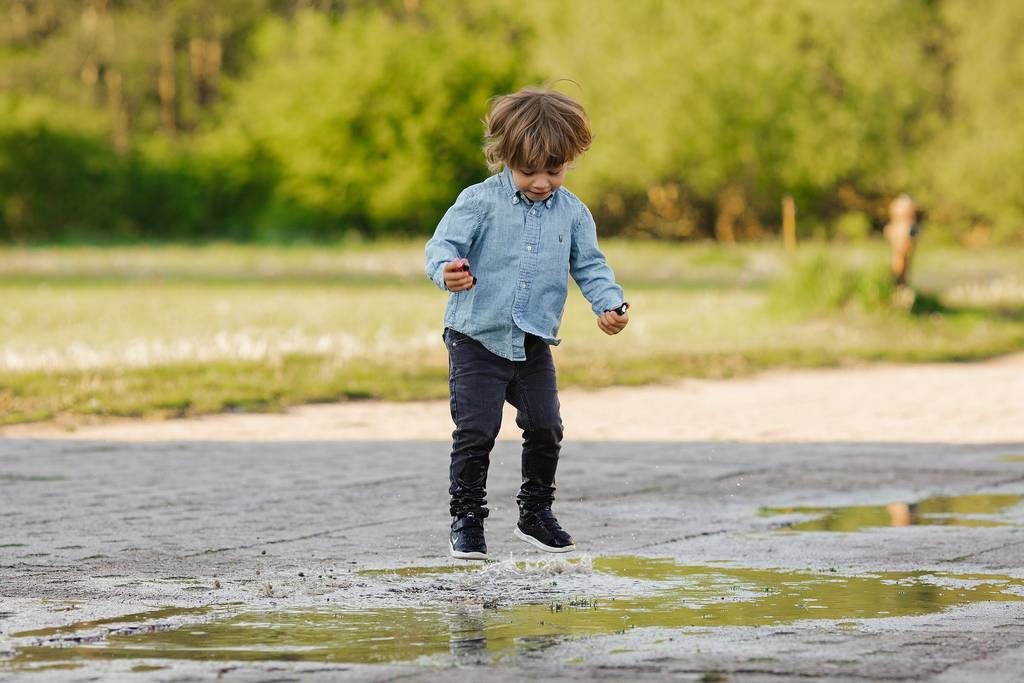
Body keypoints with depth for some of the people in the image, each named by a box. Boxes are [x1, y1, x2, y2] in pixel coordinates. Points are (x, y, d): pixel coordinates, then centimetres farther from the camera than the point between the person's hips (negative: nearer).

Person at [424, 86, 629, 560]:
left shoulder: (573, 213, 2)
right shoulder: (480, 201, -11)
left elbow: (590, 266, 9)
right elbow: (442, 245, -16)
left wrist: (609, 304, -9)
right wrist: (447, 271, -39)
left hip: (534, 344, 4)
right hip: (477, 339, -4)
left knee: (546, 428, 6)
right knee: (475, 431, -7)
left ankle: (535, 513, 24)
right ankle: (466, 518, 5)